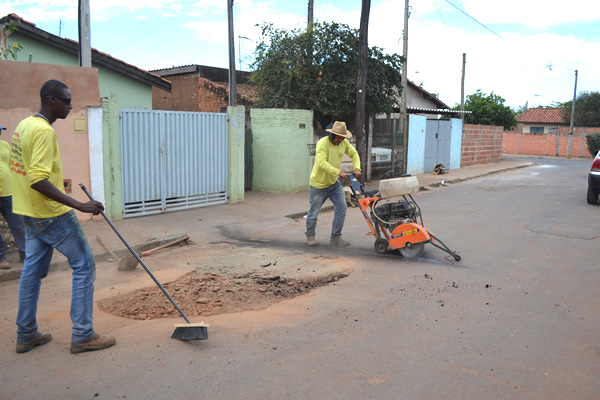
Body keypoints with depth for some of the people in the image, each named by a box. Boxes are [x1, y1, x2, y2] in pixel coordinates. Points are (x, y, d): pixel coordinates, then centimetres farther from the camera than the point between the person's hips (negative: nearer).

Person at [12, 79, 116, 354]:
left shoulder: (24, 125, 10)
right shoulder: (44, 130, -20)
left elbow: (20, 169, 18)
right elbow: (38, 181, -27)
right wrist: (80, 205, -29)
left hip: (31, 214, 10)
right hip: (52, 215, -10)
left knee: (32, 270, 15)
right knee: (84, 266, -1)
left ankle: (26, 335, 26)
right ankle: (83, 336, 4)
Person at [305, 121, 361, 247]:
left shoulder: (344, 142, -2)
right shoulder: (322, 143, -23)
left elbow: (353, 153, 10)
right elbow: (322, 162, -34)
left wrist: (356, 168, -8)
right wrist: (339, 172, -40)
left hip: (334, 182, 6)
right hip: (319, 184, -6)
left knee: (341, 209, -4)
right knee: (314, 212, 5)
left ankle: (335, 237, 8)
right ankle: (310, 236, 28)